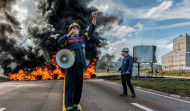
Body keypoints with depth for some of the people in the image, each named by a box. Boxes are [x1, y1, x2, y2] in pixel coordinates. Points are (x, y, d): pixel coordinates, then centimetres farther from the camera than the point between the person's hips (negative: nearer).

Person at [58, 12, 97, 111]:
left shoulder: (82, 39, 17)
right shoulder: (67, 40, 4)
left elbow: (91, 31, 10)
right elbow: (60, 42, -18)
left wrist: (94, 18, -1)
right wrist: (70, 34, -21)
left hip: (80, 69, 5)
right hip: (71, 68, -5)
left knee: (78, 88, 10)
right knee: (70, 88, -2)